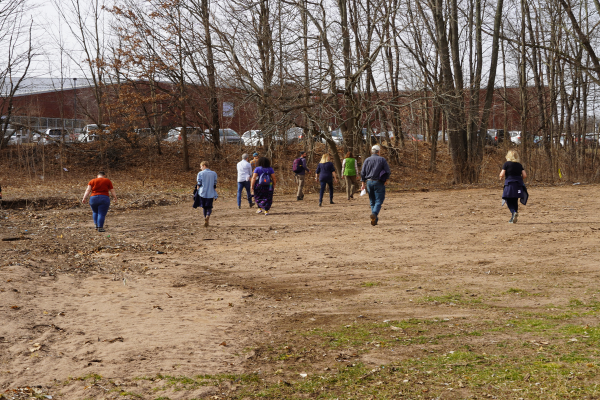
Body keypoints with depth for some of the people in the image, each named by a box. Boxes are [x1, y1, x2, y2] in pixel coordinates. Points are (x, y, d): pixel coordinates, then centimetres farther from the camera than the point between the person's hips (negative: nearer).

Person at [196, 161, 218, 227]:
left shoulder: (200, 173, -2)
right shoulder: (214, 173, 5)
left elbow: (199, 184, -3)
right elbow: (215, 185, 5)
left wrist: (198, 192, 12)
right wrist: (215, 195, 11)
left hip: (202, 193, -1)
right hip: (210, 194, 1)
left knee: (204, 207, 14)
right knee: (209, 207, 6)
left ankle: (205, 219, 14)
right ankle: (207, 216, -23)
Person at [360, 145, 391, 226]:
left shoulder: (367, 160, 7)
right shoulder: (382, 159, -2)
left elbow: (362, 172, 5)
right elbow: (388, 171, -5)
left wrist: (363, 183, 9)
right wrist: (386, 180, 11)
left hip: (369, 182, 4)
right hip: (378, 182, -4)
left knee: (372, 201, 11)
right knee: (379, 200, -6)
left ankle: (375, 219, 10)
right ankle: (374, 213, -31)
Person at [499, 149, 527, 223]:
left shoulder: (507, 164, -4)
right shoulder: (519, 165, 9)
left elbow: (502, 175, -9)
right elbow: (525, 175, 5)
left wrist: (501, 177, 13)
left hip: (509, 184, -4)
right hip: (518, 185, 4)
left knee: (509, 200, 1)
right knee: (515, 201, 12)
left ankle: (514, 212, -26)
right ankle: (513, 218, 13)